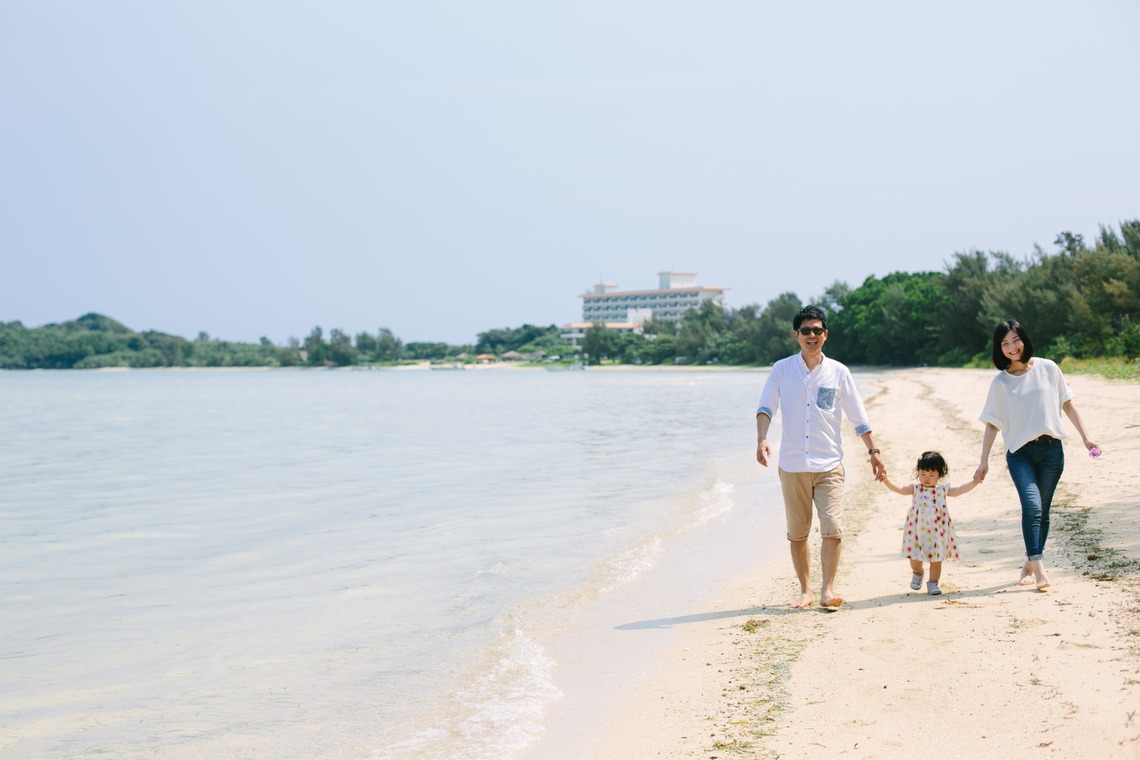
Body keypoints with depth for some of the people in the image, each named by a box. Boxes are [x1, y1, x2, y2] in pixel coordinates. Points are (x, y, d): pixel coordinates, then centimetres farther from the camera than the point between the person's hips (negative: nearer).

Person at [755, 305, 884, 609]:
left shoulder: (838, 372, 5)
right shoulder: (782, 369, 4)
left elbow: (858, 416, 10)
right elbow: (766, 408, -1)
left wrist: (873, 451, 8)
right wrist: (762, 439, -17)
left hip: (829, 465, -1)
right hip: (792, 466, 1)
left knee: (832, 529, -12)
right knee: (797, 533, 7)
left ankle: (828, 589, -2)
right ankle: (805, 590, 19)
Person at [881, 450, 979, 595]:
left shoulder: (942, 489, 3)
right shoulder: (915, 489, 0)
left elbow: (959, 490, 4)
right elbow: (899, 489, -9)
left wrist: (974, 482, -7)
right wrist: (886, 480, -23)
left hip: (937, 531, 1)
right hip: (918, 531, -1)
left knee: (936, 559, 4)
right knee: (915, 557, 4)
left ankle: (933, 583, 17)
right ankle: (917, 573, 35)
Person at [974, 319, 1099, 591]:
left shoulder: (1047, 368, 3)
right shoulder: (1001, 382, 3)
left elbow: (1067, 405, 9)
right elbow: (992, 424, 5)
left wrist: (1085, 438, 6)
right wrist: (984, 461, 0)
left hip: (1051, 449, 1)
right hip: (1020, 453, -1)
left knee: (1042, 510, 4)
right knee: (1032, 505, -19)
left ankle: (1028, 566, 18)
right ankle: (1039, 568, -24)